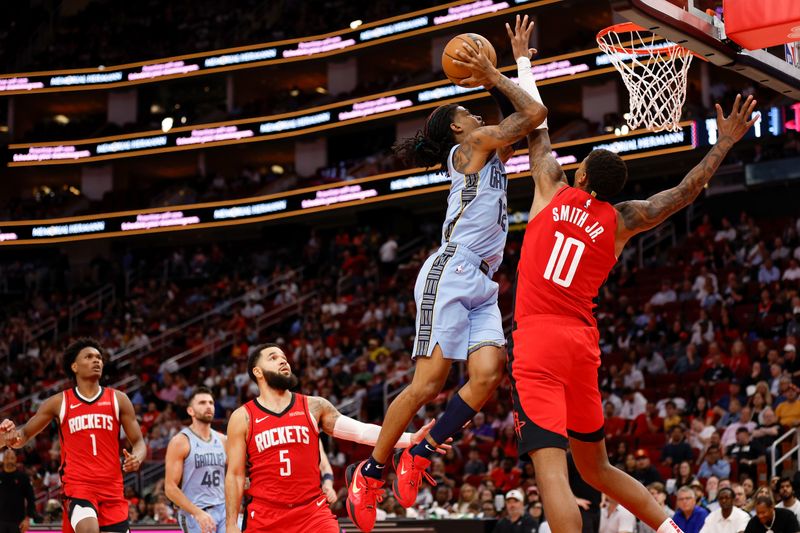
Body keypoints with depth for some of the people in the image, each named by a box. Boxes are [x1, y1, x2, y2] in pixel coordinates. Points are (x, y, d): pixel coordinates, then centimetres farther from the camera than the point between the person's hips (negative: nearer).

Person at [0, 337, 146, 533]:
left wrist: (137, 458, -16)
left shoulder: (118, 399, 6)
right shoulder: (59, 402, 4)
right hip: (77, 486, -3)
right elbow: (25, 434, 12)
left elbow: (138, 442, 8)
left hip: (112, 489, 3)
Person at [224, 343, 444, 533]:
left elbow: (360, 430, -1)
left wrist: (410, 439, -13)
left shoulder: (314, 406, 7)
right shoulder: (242, 417, 1)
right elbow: (235, 475, 2)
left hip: (312, 512, 1)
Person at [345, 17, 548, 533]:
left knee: (488, 374, -12)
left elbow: (528, 116, 32)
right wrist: (494, 76, 6)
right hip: (452, 274, -9)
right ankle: (372, 472, -3)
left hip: (482, 286, 9)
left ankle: (420, 453, -1)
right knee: (429, 382, -13)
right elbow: (534, 113, -3)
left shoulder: (492, 153, 26)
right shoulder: (472, 144, 1)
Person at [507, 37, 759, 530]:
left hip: (538, 342, -5)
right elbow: (684, 193, 14)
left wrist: (523, 62, 29)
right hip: (582, 345, 5)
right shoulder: (621, 221, 9)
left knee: (551, 469, -16)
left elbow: (537, 129, 17)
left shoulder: (552, 190, 5)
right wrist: (725, 144, 21)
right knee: (597, 468, 22)